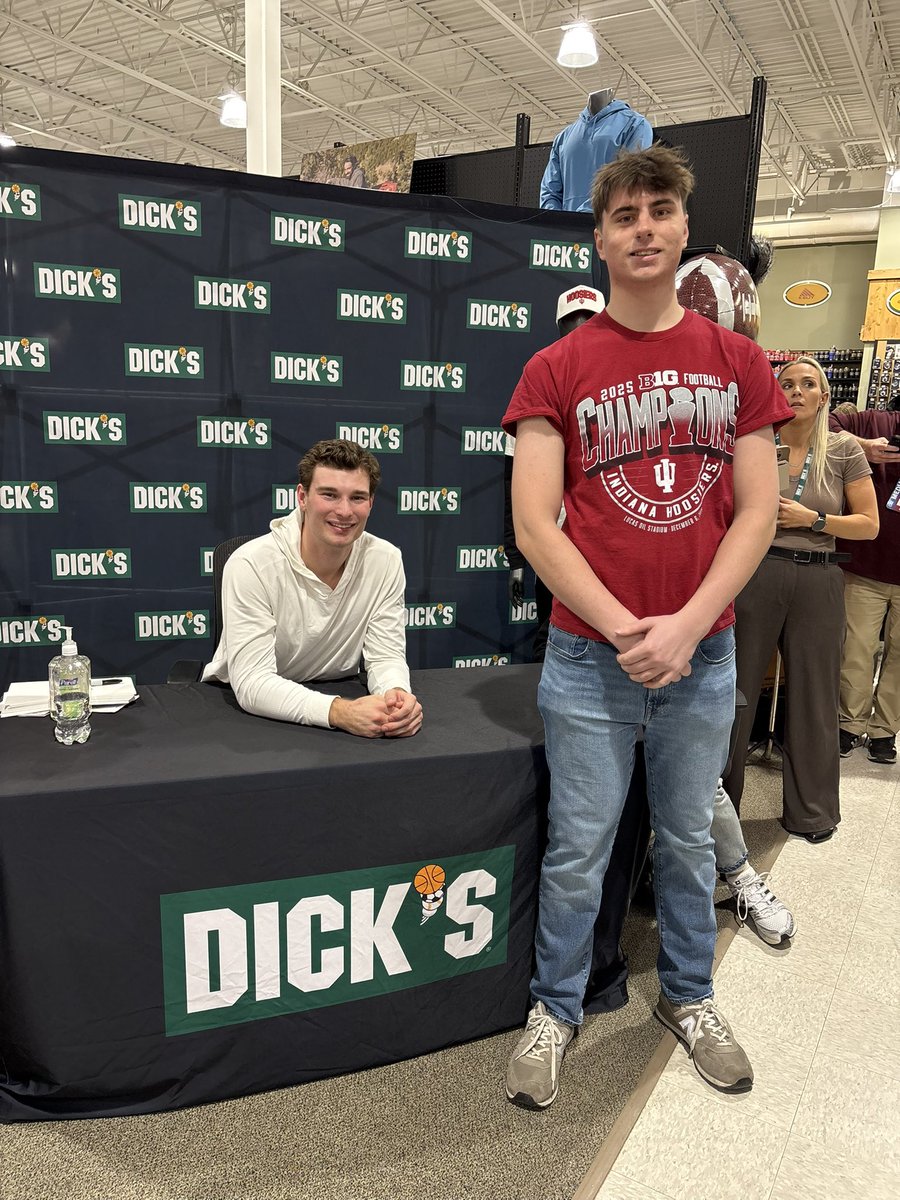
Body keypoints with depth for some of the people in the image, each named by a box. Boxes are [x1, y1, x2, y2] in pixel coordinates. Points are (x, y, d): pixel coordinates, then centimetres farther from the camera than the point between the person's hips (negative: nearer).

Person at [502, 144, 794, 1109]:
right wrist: (625, 631, -13)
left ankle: (688, 996, 41)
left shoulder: (737, 363, 6)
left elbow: (757, 511, 2)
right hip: (589, 658, -2)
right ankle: (554, 1011, 31)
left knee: (688, 841, 18)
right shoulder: (557, 370, -2)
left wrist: (686, 626, -10)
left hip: (703, 654, 3)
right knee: (577, 853, 9)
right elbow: (533, 527, -8)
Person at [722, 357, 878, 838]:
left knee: (813, 696, 10)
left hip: (818, 582, 1)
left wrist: (812, 518, -8)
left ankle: (811, 812, 28)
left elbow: (869, 524, 4)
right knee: (735, 687, 4)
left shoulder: (844, 450, 4)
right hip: (755, 574, -1)